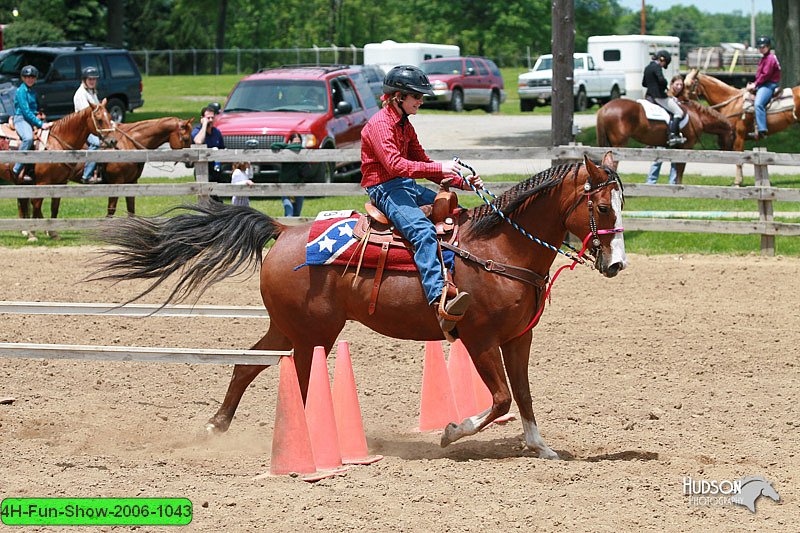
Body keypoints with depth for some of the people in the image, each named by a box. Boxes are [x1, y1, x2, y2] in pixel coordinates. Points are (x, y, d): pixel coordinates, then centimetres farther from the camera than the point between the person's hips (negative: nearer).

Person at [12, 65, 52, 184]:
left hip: (33, 120, 9)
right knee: (28, 138, -37)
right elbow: (26, 111, -17)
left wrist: (40, 116, 6)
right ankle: (17, 170, -36)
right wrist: (40, 124, -21)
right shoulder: (21, 91, -9)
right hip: (21, 119, -9)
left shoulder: (32, 91, 18)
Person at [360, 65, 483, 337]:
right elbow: (395, 164, -25)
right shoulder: (380, 124, -11)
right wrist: (438, 167, -31)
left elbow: (422, 164, 23)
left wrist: (463, 182, 11)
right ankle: (440, 302, -51)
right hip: (385, 189, -10)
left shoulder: (404, 126, 20)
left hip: (408, 187, 10)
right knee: (423, 231, -33)